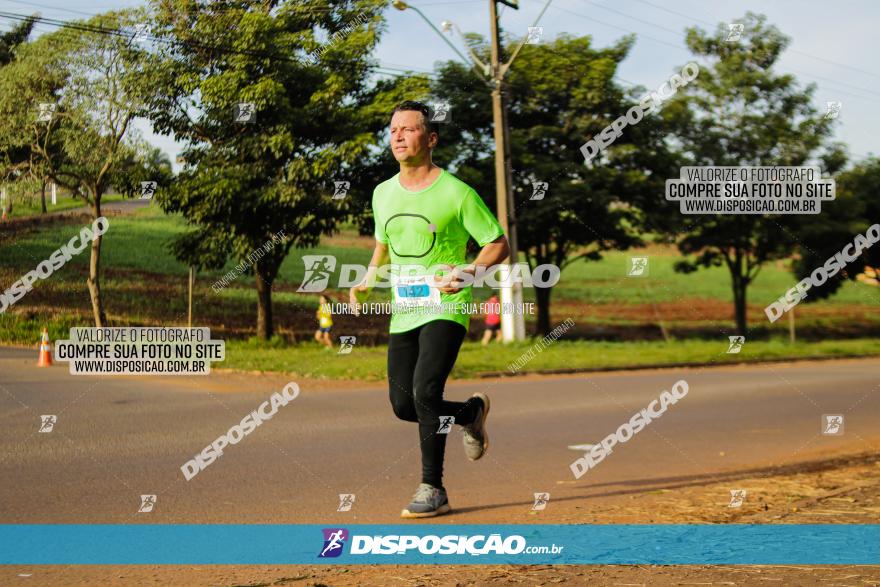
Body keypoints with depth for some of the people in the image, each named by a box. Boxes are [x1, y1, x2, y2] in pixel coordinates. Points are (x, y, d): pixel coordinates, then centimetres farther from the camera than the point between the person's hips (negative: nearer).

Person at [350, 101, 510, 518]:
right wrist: (367, 281, 9)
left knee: (425, 392, -21)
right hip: (402, 313, 6)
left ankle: (433, 491, -10)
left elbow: (498, 244, -2)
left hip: (445, 309, -6)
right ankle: (471, 412, 34)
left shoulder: (456, 193, -8)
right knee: (403, 405, 4)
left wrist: (467, 272, -19)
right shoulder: (383, 193, 9)